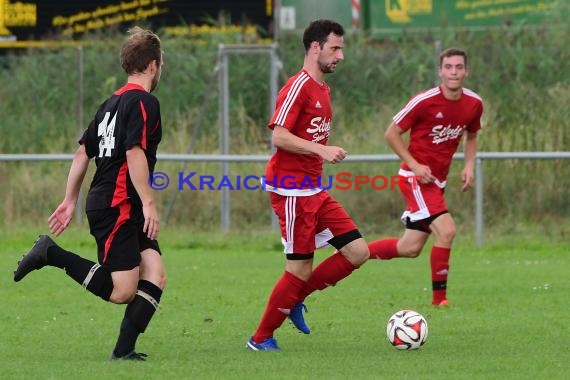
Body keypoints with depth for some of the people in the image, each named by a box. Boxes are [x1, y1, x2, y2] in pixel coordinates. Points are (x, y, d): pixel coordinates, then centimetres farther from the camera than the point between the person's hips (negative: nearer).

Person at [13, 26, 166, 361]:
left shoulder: (113, 102, 18)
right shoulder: (144, 102, -10)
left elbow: (83, 151, 22)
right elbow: (135, 153, -21)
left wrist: (70, 201, 25)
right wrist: (148, 203, -21)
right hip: (116, 206, -10)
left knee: (155, 276, 0)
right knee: (122, 292, -11)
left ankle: (124, 351, -6)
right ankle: (52, 254, -3)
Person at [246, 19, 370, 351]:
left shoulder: (323, 89, 16)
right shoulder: (299, 86, -13)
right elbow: (279, 136, -20)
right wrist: (322, 150, -25)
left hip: (315, 191, 9)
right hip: (292, 191, -9)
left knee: (358, 252, 2)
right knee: (300, 270, -6)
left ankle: (295, 300, 14)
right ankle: (260, 340, 8)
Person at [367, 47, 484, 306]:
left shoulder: (474, 104, 0)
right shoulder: (424, 101, -16)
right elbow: (392, 133, -7)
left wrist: (469, 165, 2)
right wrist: (414, 165, -17)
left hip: (437, 181, 7)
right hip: (416, 177, -7)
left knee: (410, 249, 9)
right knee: (446, 230, -23)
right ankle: (439, 296, -11)